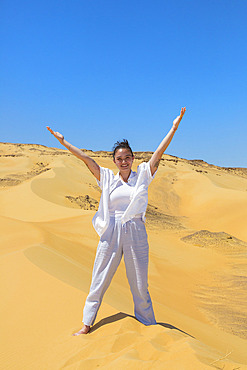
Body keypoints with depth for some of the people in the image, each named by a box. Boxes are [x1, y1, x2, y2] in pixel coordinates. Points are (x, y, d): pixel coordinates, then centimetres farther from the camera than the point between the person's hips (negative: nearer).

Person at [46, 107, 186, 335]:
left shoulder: (142, 175, 5)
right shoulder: (107, 178, 7)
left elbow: (159, 152, -1)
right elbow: (86, 158, 6)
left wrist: (174, 127, -6)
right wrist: (63, 141, 6)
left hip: (136, 234, -1)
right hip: (110, 234, 1)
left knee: (140, 285, 9)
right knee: (98, 281, 9)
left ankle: (149, 326, 26)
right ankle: (86, 325, 24)